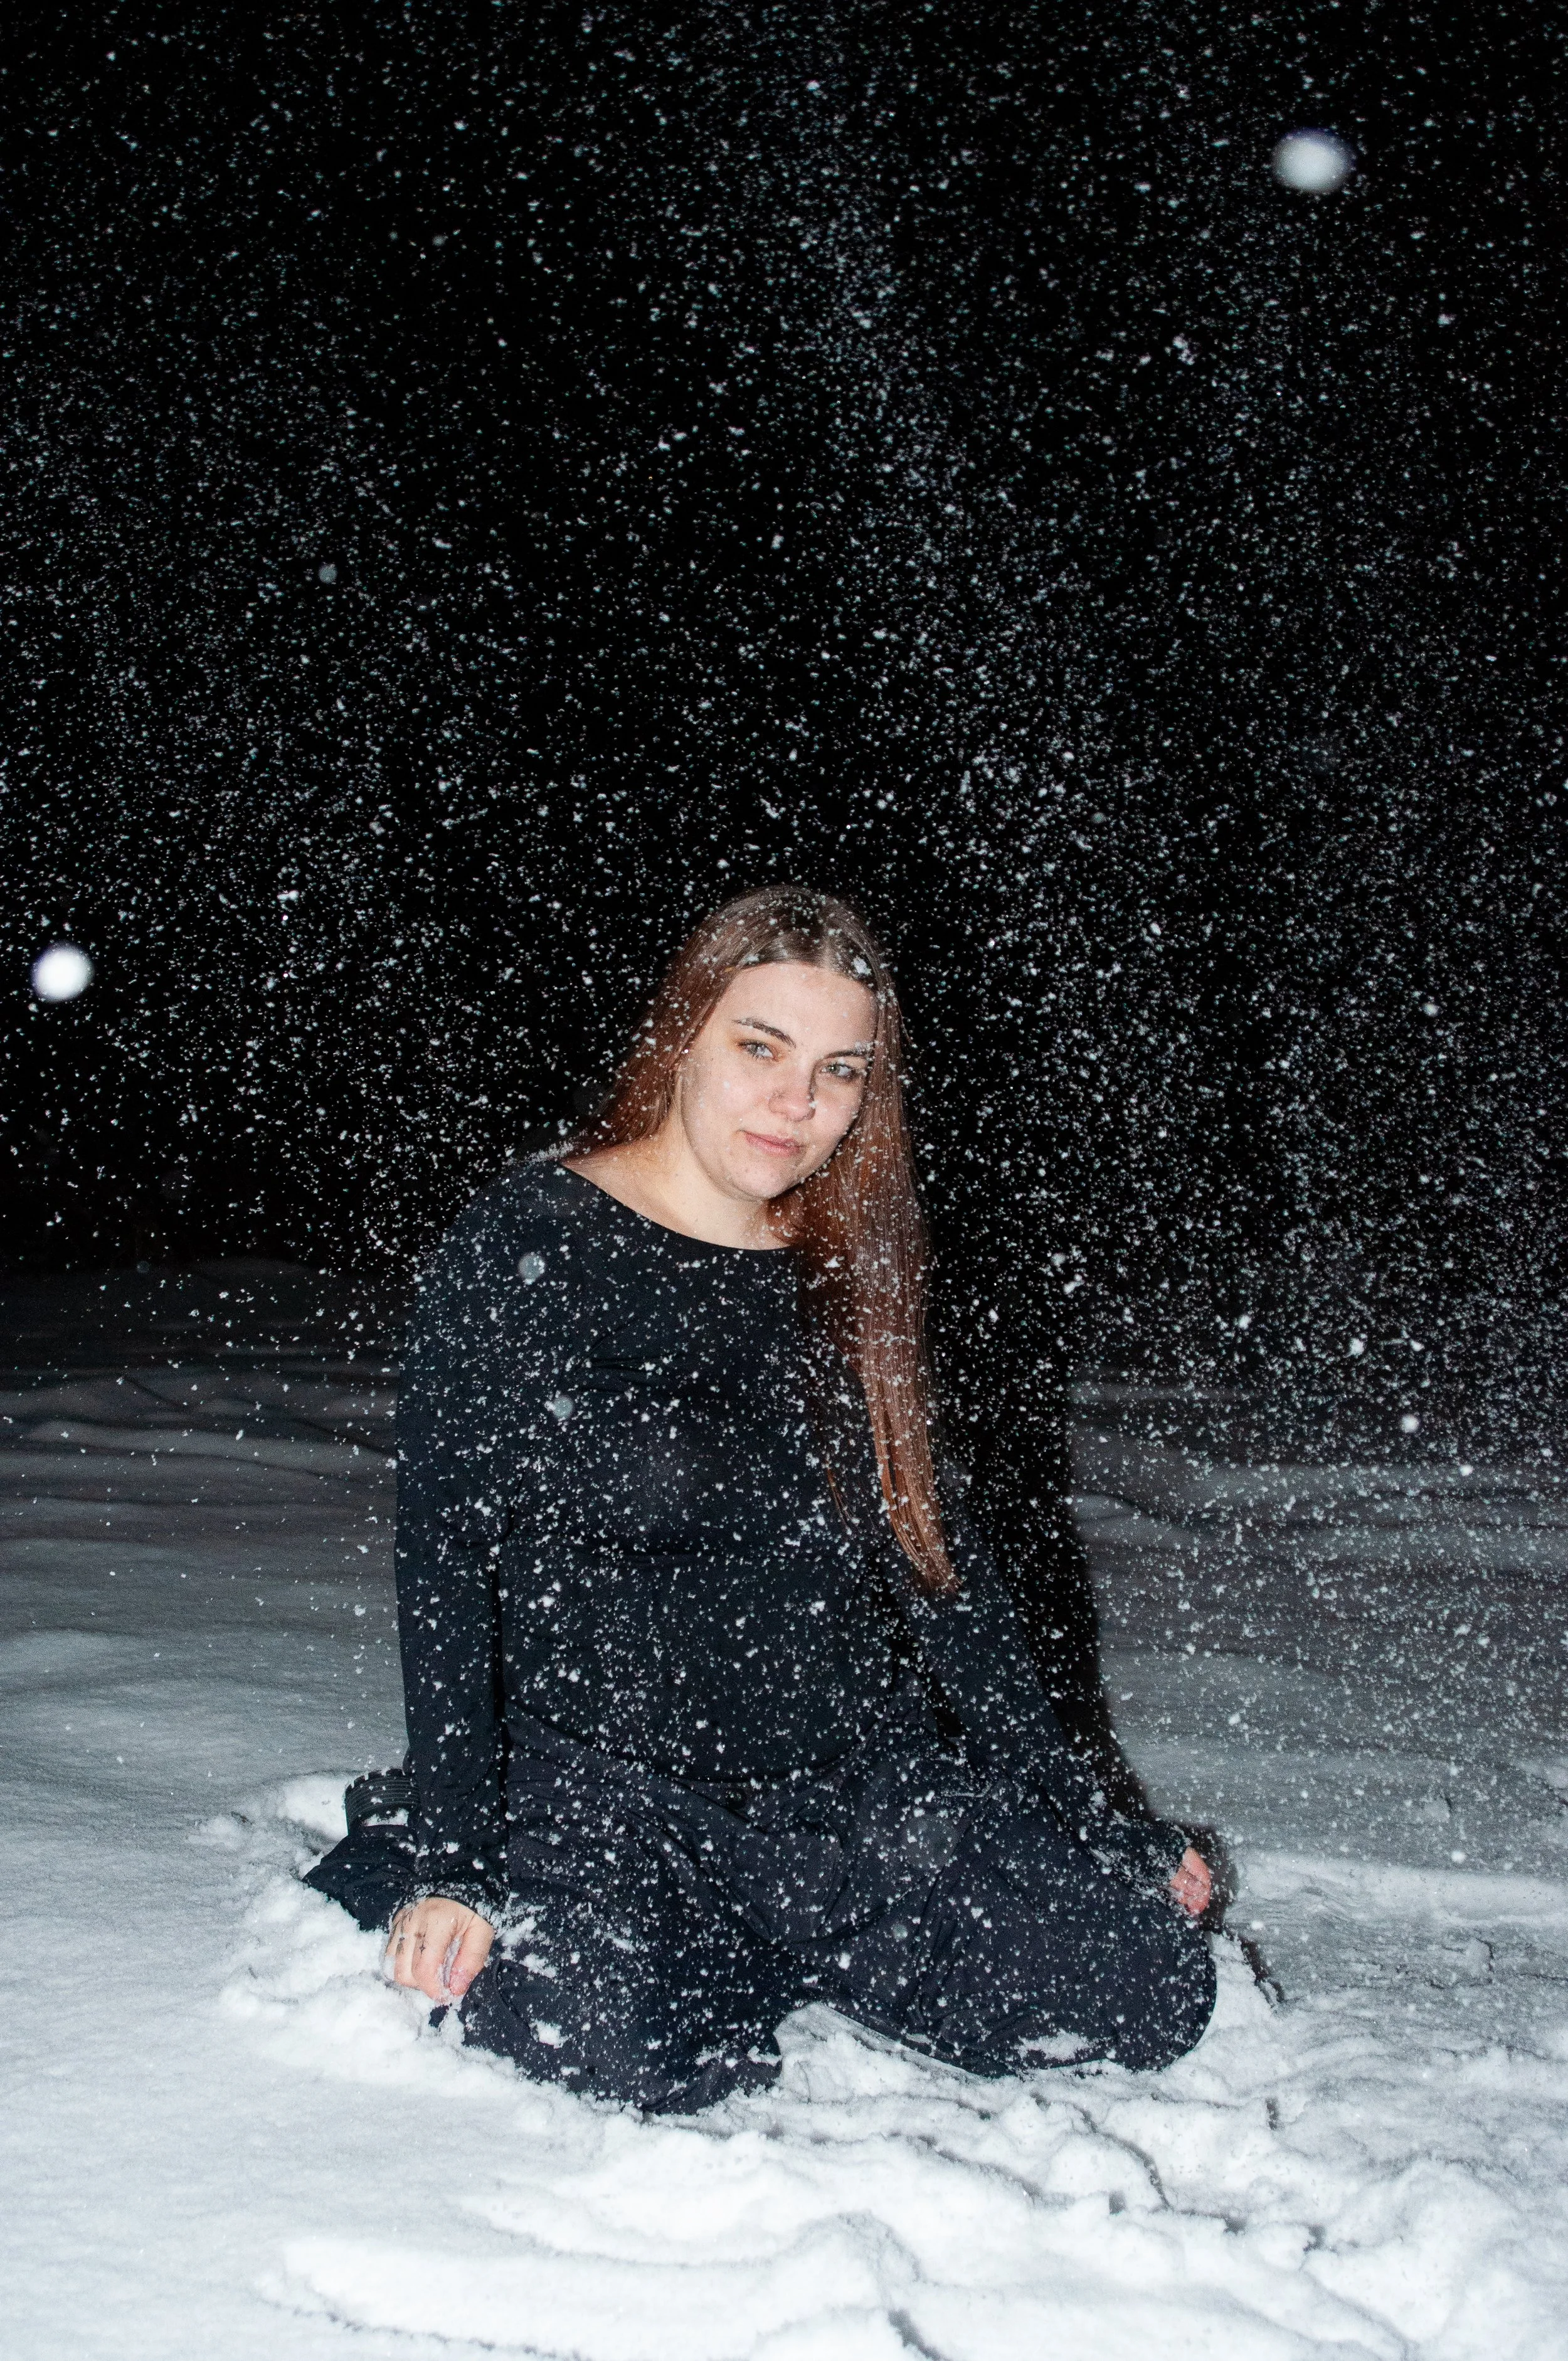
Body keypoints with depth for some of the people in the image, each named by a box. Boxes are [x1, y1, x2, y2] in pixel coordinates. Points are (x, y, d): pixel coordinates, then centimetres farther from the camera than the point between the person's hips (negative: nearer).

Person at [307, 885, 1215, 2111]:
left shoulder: (848, 1277, 11)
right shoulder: (520, 1255, -5)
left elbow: (945, 1563, 16)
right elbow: (446, 1564, -8)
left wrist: (1100, 1829, 15)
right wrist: (446, 1857, -16)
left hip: (859, 1774, 5)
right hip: (603, 1767, -5)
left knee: (1150, 1986, -11)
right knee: (640, 2050, -33)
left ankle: (766, 1949, 12)